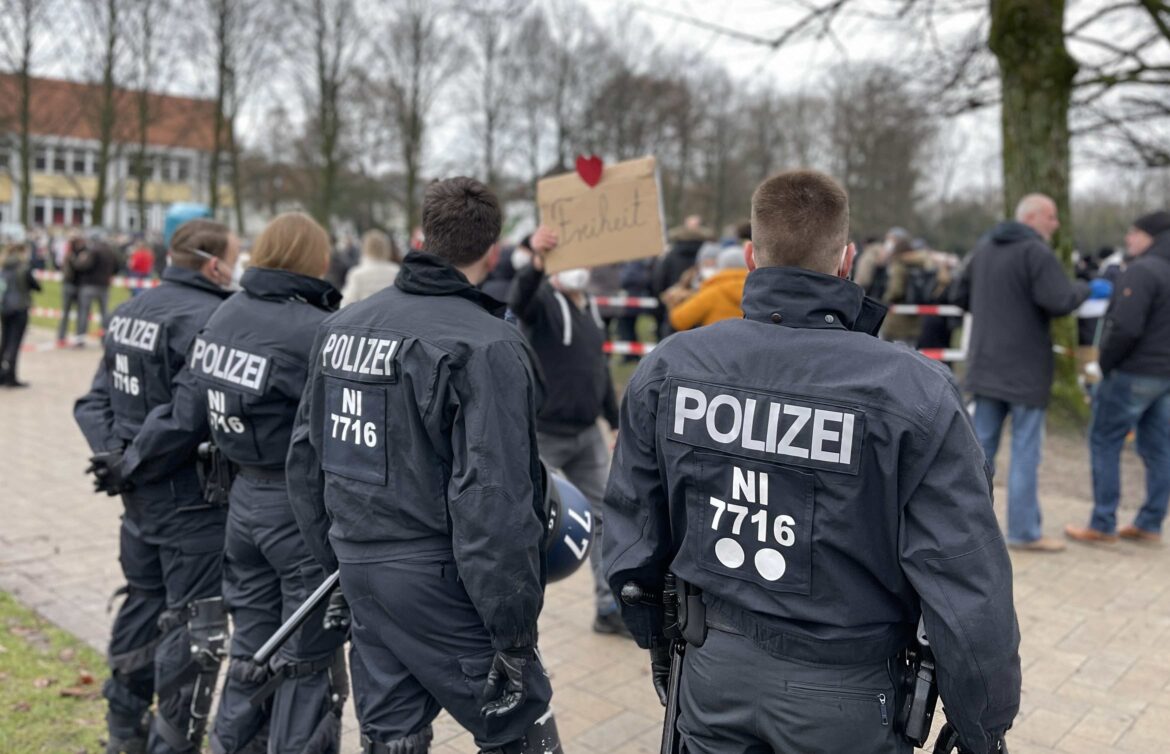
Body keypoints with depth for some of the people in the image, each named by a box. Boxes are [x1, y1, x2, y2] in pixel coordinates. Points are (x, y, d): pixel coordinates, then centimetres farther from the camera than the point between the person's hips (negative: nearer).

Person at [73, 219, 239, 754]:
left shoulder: (129, 311, 10)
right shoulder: (207, 318, -20)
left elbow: (96, 400, 9)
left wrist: (112, 451, -1)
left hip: (138, 490, 10)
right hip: (192, 499, -9)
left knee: (143, 606, 23)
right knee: (196, 625, 2)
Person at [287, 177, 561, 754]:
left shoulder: (342, 325, 6)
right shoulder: (487, 347, -17)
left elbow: (305, 457, 12)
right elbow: (492, 502, -22)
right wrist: (513, 625, -14)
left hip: (359, 570, 7)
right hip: (439, 581, -7)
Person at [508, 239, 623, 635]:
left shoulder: (589, 307, 12)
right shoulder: (543, 300, -11)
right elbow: (518, 300, -36)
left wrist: (617, 421, 18)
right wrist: (536, 262, -55)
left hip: (587, 433, 7)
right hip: (543, 432, -7)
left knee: (605, 518, 7)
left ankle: (609, 608, 17)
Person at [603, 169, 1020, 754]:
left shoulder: (666, 369, -9)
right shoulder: (914, 394, -19)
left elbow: (631, 530, 1)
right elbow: (966, 586, -16)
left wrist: (657, 641, 17)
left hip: (711, 672, 3)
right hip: (843, 697, -2)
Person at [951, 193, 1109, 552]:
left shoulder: (984, 247, 11)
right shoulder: (1036, 252, -14)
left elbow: (959, 296, 16)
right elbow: (1059, 301, -22)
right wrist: (1089, 289, -4)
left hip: (986, 365, 7)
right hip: (1025, 368, -7)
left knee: (982, 444, 12)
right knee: (1025, 450, 0)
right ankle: (1024, 531, 6)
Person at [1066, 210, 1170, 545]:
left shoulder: (1142, 271, -17)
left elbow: (1125, 328, -24)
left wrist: (1106, 363, -9)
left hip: (1134, 374, -9)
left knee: (1104, 443, 1)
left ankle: (1103, 524, 5)